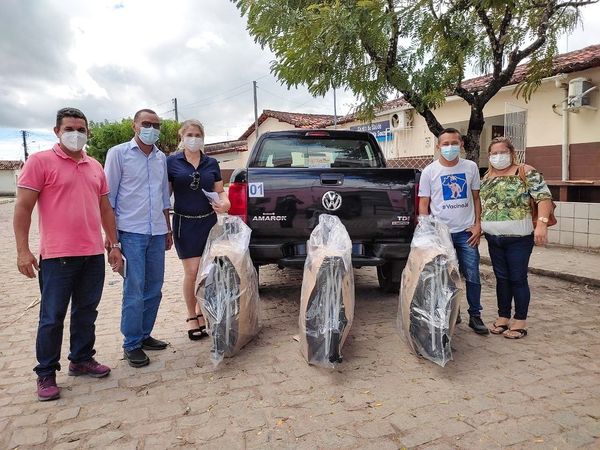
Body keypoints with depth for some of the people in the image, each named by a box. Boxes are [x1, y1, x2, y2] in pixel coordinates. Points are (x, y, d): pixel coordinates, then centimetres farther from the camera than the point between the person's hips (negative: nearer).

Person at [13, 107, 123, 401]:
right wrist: (22, 250, -12)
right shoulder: (40, 161, -3)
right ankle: (46, 374, 19)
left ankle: (81, 360, 30)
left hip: (94, 255, 5)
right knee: (52, 317, 4)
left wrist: (114, 245, 14)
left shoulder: (95, 167, 13)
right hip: (57, 256, -5)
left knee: (86, 312, 14)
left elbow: (105, 209, 17)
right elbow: (23, 207, -6)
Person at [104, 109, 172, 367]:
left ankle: (144, 335, 25)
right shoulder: (118, 153, -2)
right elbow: (109, 196, -3)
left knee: (154, 289, 10)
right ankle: (132, 345, 9)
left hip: (157, 233, 6)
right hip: (131, 232, -6)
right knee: (134, 291, -4)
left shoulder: (161, 157, 14)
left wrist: (168, 229, 18)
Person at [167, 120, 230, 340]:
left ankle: (201, 312, 28)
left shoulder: (211, 163, 8)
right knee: (192, 271, -4)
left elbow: (220, 191, 14)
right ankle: (191, 316, 16)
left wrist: (225, 202, -8)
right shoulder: (171, 162, 1)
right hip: (185, 223, -3)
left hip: (208, 222, 3)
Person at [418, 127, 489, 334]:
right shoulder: (429, 171, -2)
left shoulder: (471, 167, 5)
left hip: (466, 232, 2)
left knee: (472, 276, 4)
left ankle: (475, 316, 18)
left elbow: (476, 198, 11)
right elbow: (423, 204, 0)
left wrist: (477, 224, 2)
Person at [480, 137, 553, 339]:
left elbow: (544, 197, -12)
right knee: (501, 278, 13)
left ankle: (520, 322, 14)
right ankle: (503, 318, 24)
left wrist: (542, 222, -25)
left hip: (518, 237, -5)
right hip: (494, 238, 5)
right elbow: (479, 204, 20)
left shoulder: (525, 172, -5)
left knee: (518, 278, 1)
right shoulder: (486, 178, 12)